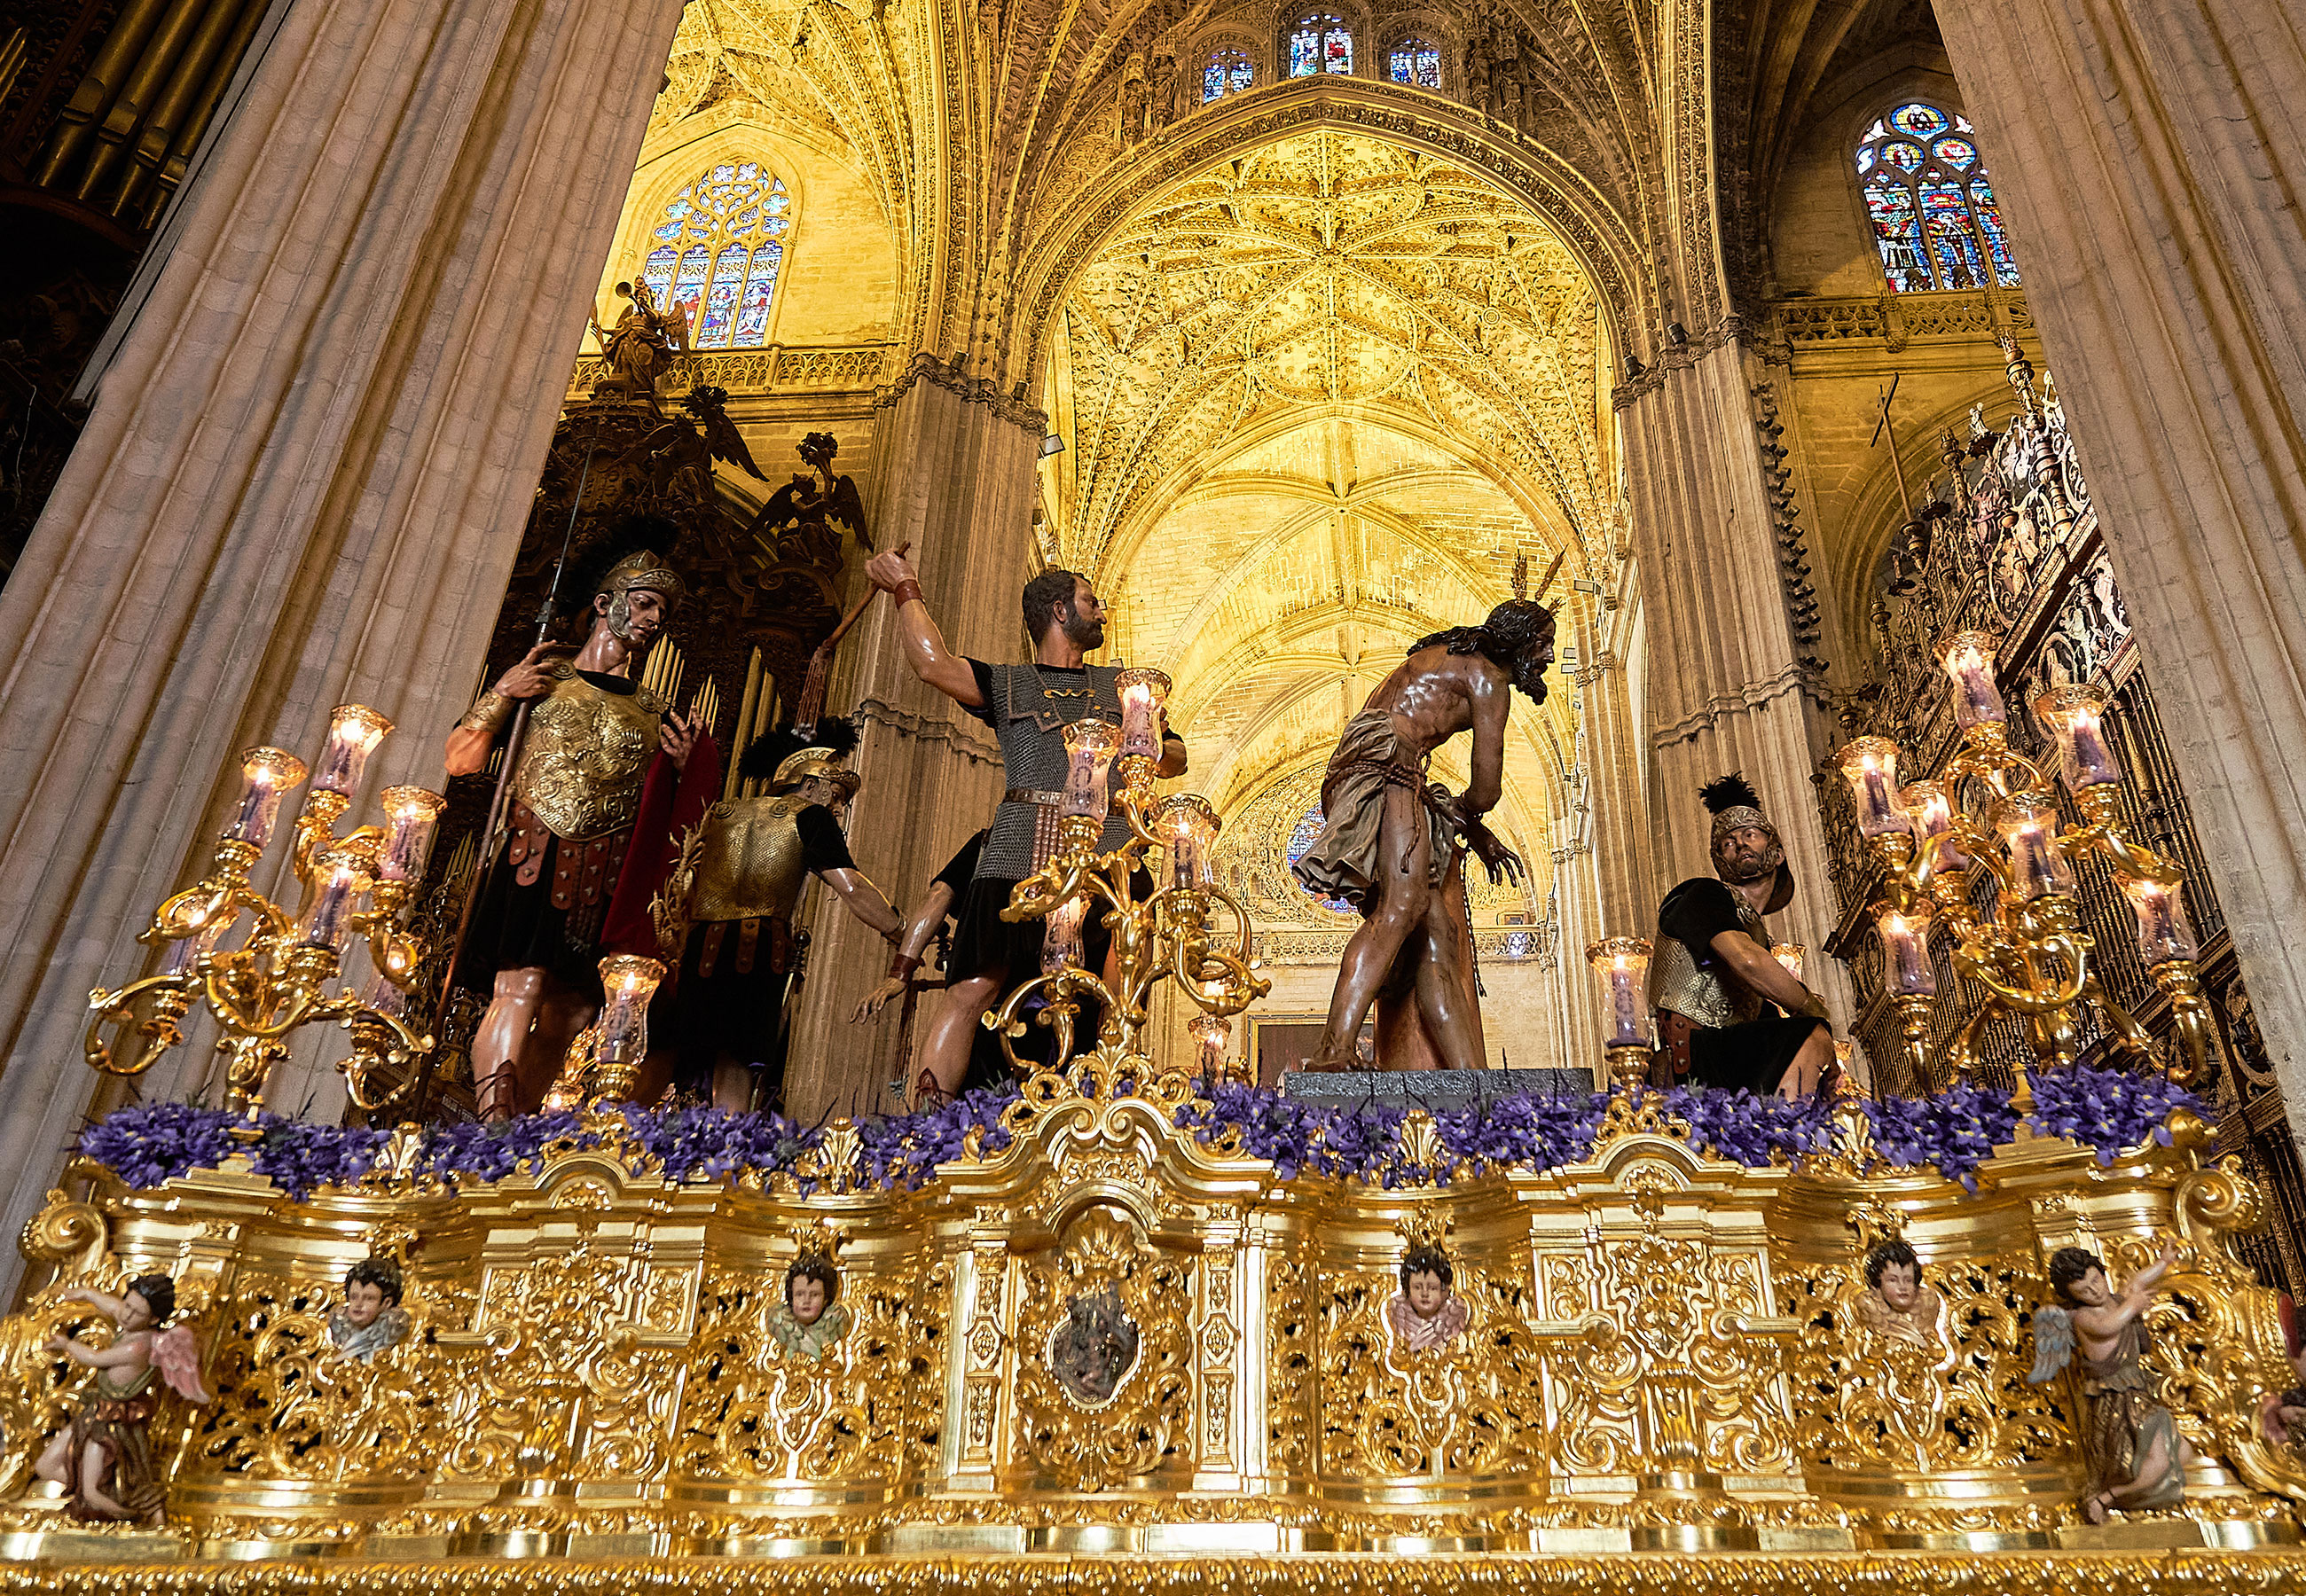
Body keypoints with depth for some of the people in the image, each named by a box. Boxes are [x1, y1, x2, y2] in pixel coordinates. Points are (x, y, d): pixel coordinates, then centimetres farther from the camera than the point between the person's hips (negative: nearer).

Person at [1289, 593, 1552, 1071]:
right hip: (1386, 767, -9)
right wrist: (1468, 818, 24)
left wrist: (1477, 833, 36)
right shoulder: (1487, 677, 6)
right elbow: (1486, 789, -1)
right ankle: (1333, 1054, -43)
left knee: (1437, 934, -3)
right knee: (1401, 908, -28)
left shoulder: (1445, 656, 34)